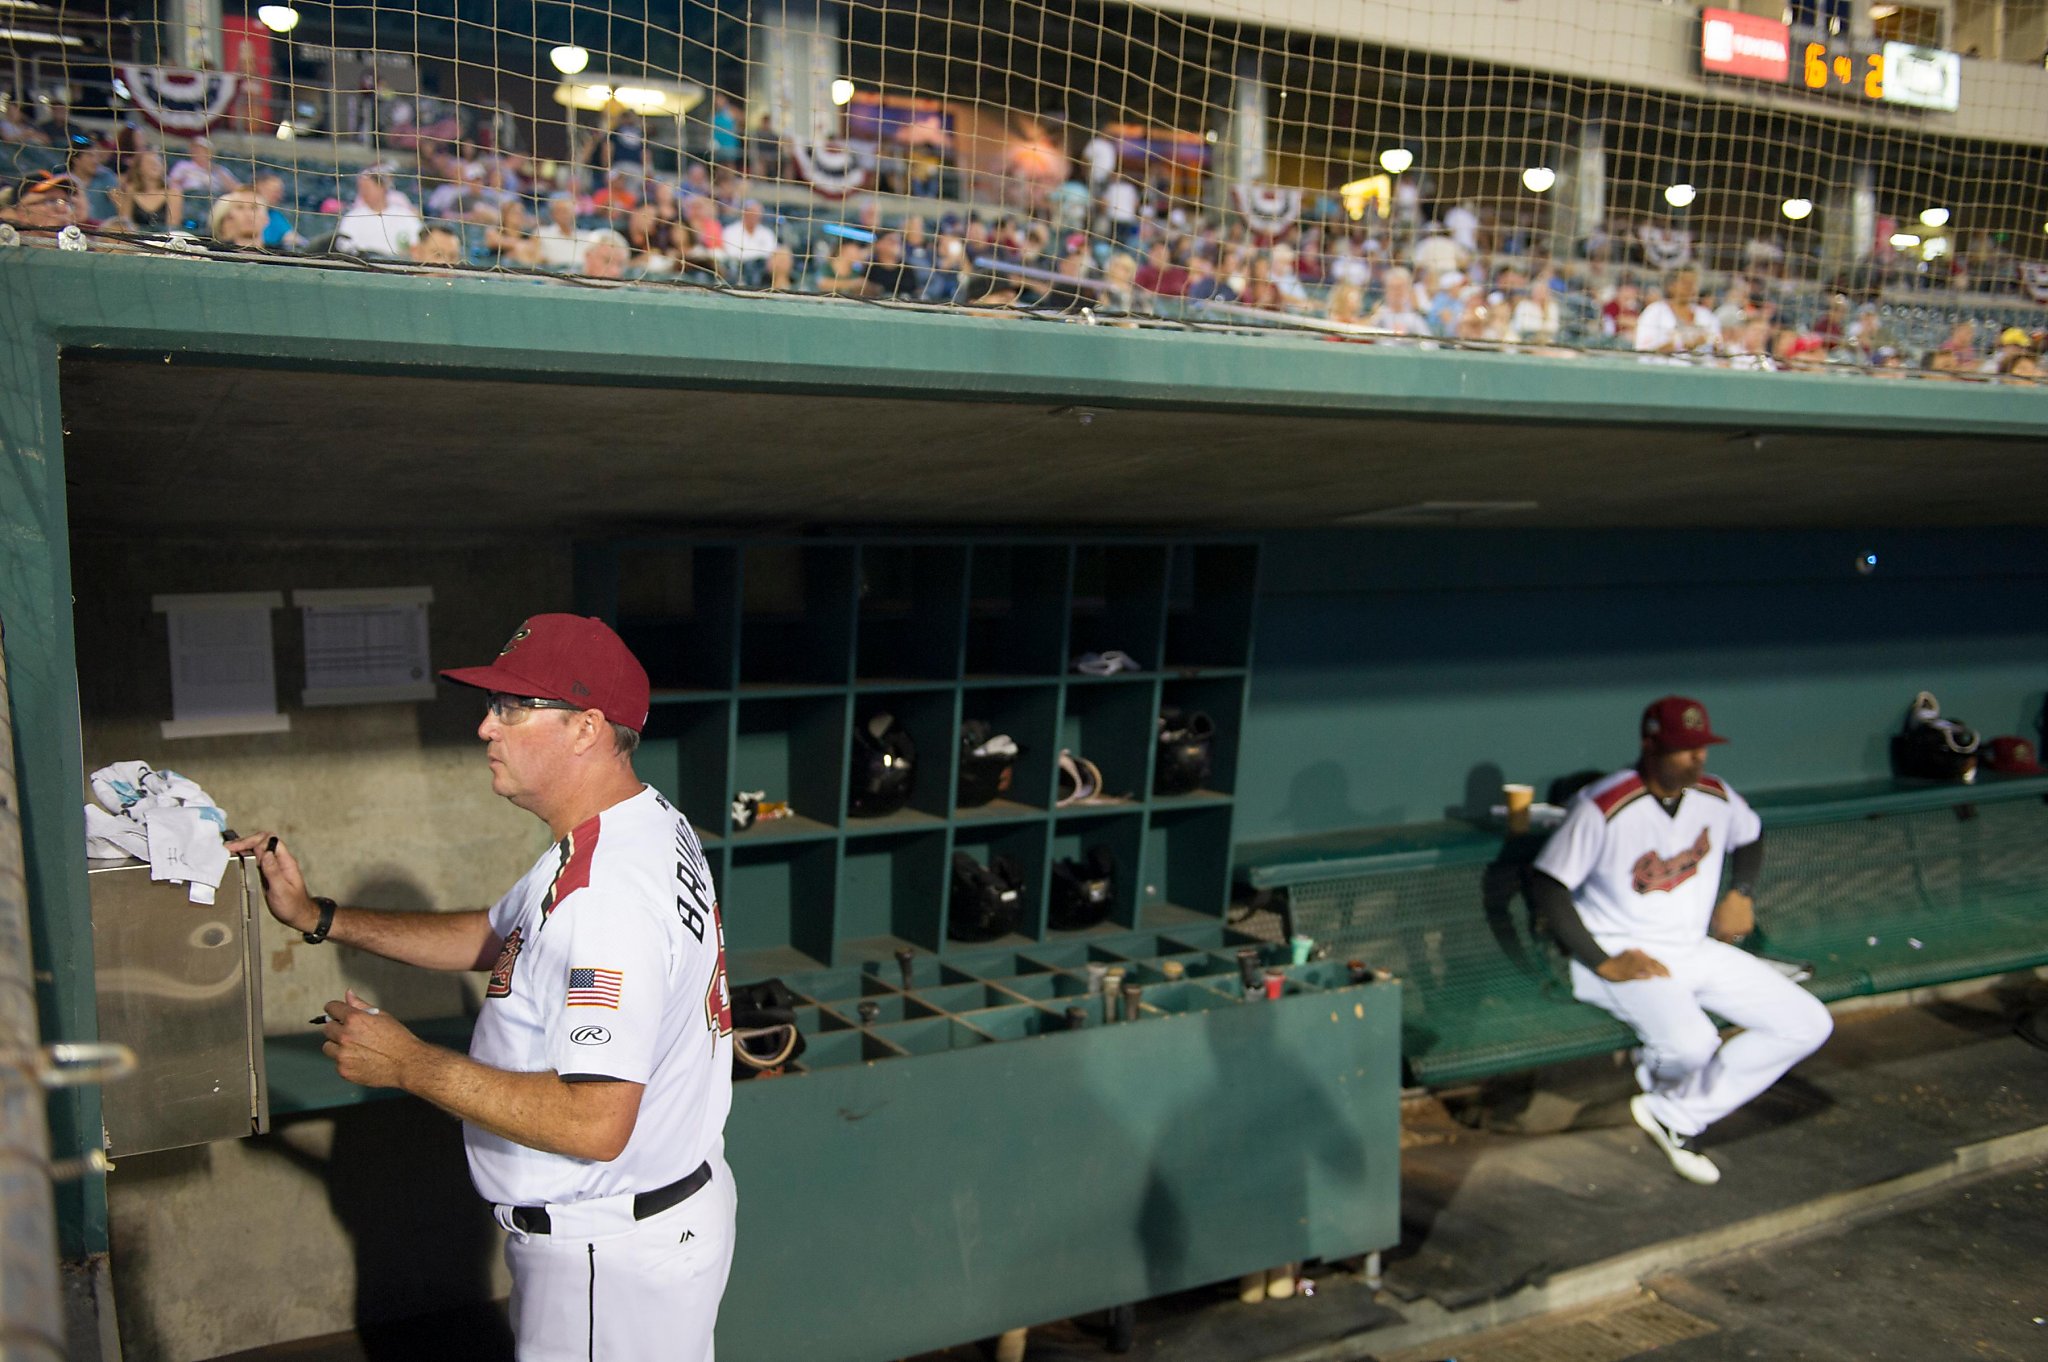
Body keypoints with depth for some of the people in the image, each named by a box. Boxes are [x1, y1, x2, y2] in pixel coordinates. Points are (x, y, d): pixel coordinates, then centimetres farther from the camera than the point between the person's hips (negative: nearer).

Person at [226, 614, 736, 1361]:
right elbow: (492, 938, 16)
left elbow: (594, 1123, -33)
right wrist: (316, 916, 8)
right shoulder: (635, 832, 4)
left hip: (615, 1257, -10)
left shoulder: (615, 892, -30)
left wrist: (410, 1064, -23)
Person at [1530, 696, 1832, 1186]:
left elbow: (1751, 835, 25)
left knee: (1809, 1024, -4)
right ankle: (1665, 1084, 8)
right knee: (1692, 1043, -34)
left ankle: (1677, 1117, -2)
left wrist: (1741, 893, 9)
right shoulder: (1602, 809, -20)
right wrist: (1603, 963, -22)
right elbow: (1546, 885, -20)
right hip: (1623, 956, -7)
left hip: (1698, 949, 8)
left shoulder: (1716, 797, 2)